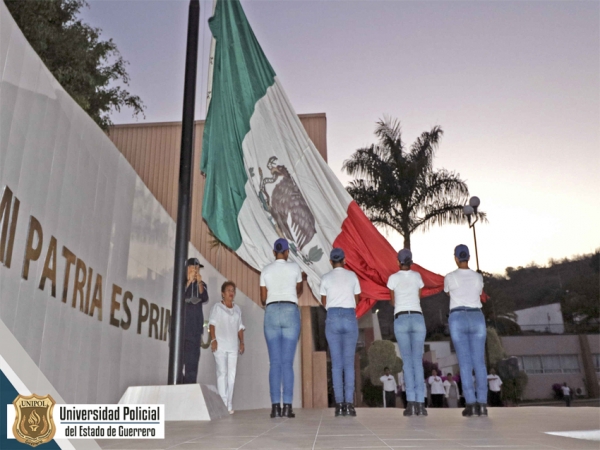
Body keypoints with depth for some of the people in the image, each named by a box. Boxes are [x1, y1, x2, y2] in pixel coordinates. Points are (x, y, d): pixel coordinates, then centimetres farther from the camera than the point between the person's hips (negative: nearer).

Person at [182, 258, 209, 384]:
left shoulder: (202, 284, 15)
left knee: (193, 354, -4)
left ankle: (190, 382, -6)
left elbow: (204, 298, -1)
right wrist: (190, 281, -13)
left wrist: (199, 283, -12)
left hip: (195, 323, 2)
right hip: (182, 322, -2)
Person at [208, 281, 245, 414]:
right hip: (220, 344, -4)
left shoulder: (237, 309, 20)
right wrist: (213, 339, -13)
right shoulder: (217, 307, 7)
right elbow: (212, 324, -1)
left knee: (231, 374, 1)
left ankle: (229, 405, 5)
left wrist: (242, 342, 9)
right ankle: (223, 403, -8)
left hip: (233, 345, 4)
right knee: (222, 372, -10)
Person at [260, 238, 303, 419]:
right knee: (288, 362, -2)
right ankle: (287, 406, -5)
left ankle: (275, 406, -1)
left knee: (274, 362, 2)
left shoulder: (266, 271, 8)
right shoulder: (295, 267, 5)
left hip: (271, 313, 1)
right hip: (290, 312, -1)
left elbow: (263, 299, 10)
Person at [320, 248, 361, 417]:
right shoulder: (352, 276, 4)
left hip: (333, 319, 0)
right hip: (350, 318, 0)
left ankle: (339, 404, -1)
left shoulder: (326, 278, 3)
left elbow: (324, 303, 9)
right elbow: (357, 300, 11)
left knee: (336, 363, 2)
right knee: (349, 363, 2)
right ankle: (349, 404, -2)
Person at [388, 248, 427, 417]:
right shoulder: (417, 276, 10)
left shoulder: (393, 278, 5)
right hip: (418, 319, 1)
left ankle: (411, 402, -12)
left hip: (401, 320, -1)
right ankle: (420, 403, -8)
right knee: (418, 361, 0)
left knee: (407, 361, -2)